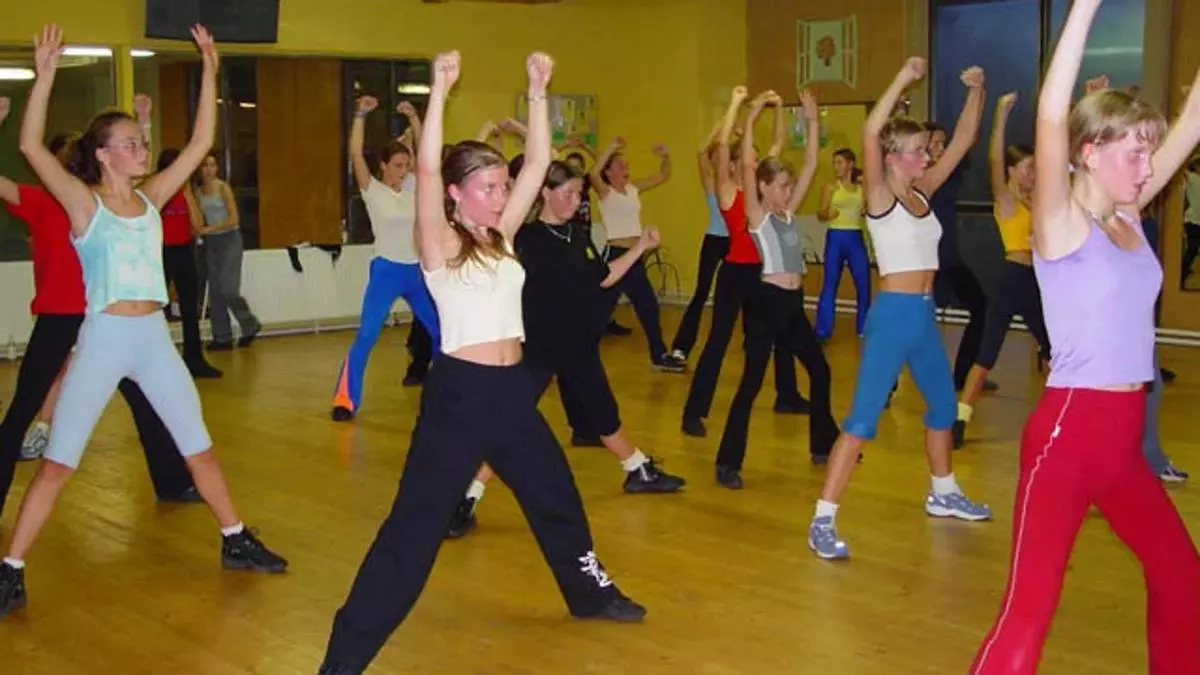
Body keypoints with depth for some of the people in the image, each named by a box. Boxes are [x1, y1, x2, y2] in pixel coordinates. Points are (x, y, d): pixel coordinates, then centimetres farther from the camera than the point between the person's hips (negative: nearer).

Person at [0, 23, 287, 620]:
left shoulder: (152, 198, 7)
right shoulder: (83, 203, -6)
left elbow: (201, 143, 6)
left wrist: (209, 70, 2)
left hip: (154, 338, 5)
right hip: (103, 338, -5)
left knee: (198, 445, 12)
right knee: (58, 460, -3)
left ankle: (235, 542, 26)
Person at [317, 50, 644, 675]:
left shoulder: (502, 235, 9)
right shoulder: (440, 244, -8)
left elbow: (538, 162, 5)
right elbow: (426, 168, -25)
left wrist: (538, 91, -2)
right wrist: (440, 91, -29)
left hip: (513, 389, 7)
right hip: (459, 392, -7)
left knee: (556, 497, 23)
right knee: (415, 524, -7)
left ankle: (591, 593, 46)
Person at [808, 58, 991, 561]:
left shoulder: (924, 192, 9)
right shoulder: (880, 196, -10)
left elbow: (962, 142, 12)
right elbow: (869, 134, -26)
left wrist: (975, 92, 3)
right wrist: (903, 80, -26)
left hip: (924, 316, 8)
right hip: (892, 316, -8)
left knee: (943, 405, 22)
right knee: (864, 416, -12)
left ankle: (942, 493, 44)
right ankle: (822, 521, -13)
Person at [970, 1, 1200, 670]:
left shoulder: (1130, 217, 8)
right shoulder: (1062, 226, -11)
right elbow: (1051, 119, -27)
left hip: (1126, 435, 8)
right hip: (1068, 432, -8)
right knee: (1030, 611, -11)